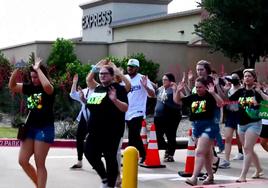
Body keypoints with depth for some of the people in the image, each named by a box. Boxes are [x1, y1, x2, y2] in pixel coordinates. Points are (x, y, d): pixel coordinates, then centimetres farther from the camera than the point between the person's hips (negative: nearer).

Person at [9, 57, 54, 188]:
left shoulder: (49, 89, -10)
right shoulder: (30, 88, 7)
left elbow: (46, 85, -35)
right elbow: (12, 86, 3)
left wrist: (38, 69, -24)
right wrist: (16, 70, -12)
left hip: (44, 129, -7)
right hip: (30, 127, 7)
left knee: (39, 164, -4)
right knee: (22, 160, 6)